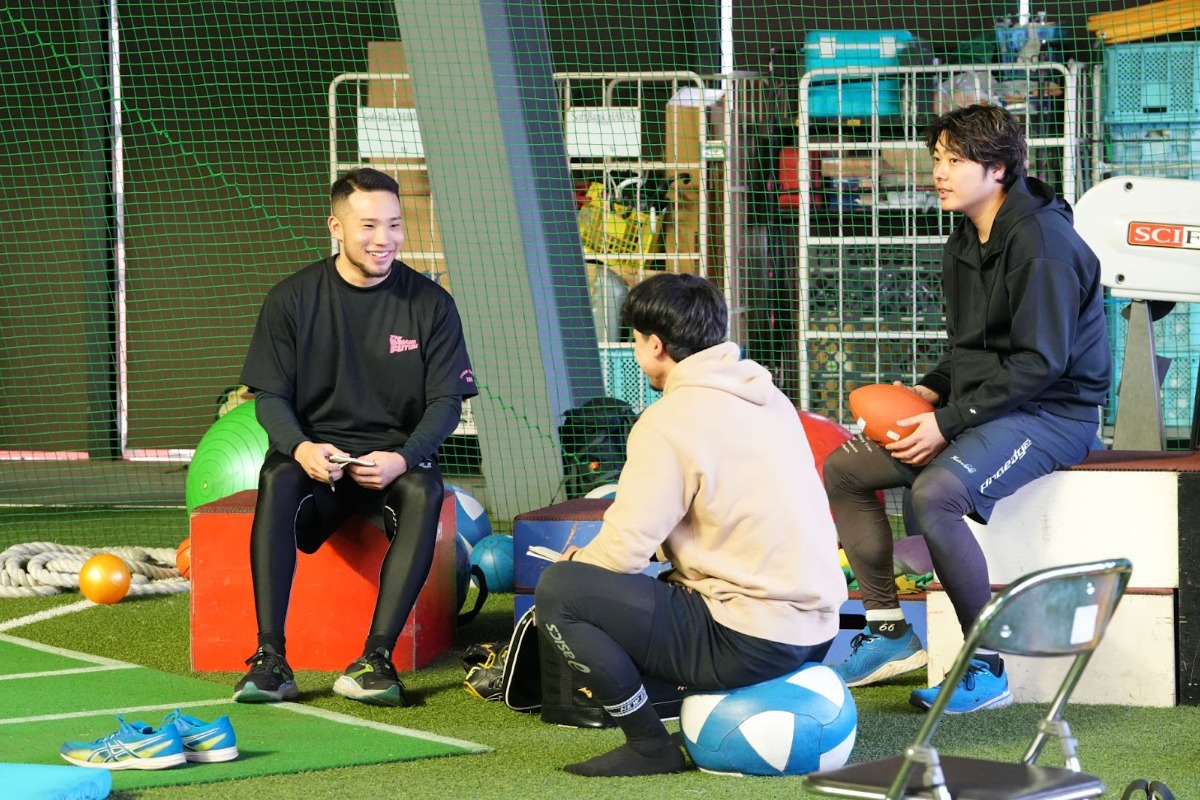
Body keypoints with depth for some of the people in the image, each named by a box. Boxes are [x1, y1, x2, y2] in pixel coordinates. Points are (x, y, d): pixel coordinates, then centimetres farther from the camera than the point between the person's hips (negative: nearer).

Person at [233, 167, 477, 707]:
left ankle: (375, 659, -36)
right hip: (316, 454, 0)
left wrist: (403, 458, -19)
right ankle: (270, 659, -36)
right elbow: (269, 395, 2)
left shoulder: (429, 304, 2)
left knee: (424, 492, -34)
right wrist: (300, 447, -21)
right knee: (276, 482, -34)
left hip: (396, 455, 0)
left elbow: (447, 402, 1)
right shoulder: (293, 299, 2)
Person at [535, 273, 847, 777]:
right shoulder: (765, 396, 12)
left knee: (557, 590, -6)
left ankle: (650, 747, -2)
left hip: (748, 643, -9)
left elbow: (624, 550, -16)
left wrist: (578, 562, 8)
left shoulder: (671, 420, -13)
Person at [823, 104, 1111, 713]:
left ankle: (987, 667, -24)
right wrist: (929, 392, 0)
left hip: (1052, 412, -10)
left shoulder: (1040, 241, -18)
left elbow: (1039, 362, -22)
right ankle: (889, 632, 7)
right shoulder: (965, 244, 12)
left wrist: (948, 421, -21)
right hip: (982, 407, 10)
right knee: (844, 468, 3)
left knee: (935, 492, -33)